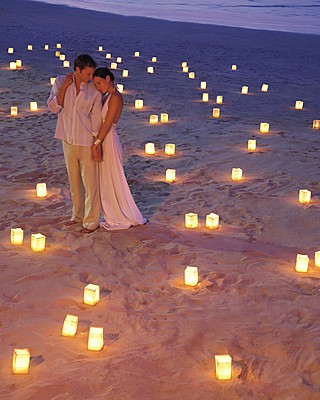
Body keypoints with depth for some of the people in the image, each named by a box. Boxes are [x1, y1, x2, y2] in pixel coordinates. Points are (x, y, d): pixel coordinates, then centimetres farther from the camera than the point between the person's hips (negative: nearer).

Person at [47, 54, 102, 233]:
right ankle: (78, 215, 31)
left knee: (90, 182, -1)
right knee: (74, 180, 16)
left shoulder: (94, 91, -8)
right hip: (68, 140, 3)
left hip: (87, 142, -3)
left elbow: (96, 119, -5)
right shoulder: (60, 82, -3)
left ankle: (92, 221, 8)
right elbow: (53, 107, -11)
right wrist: (65, 86, -17)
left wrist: (97, 144, -6)